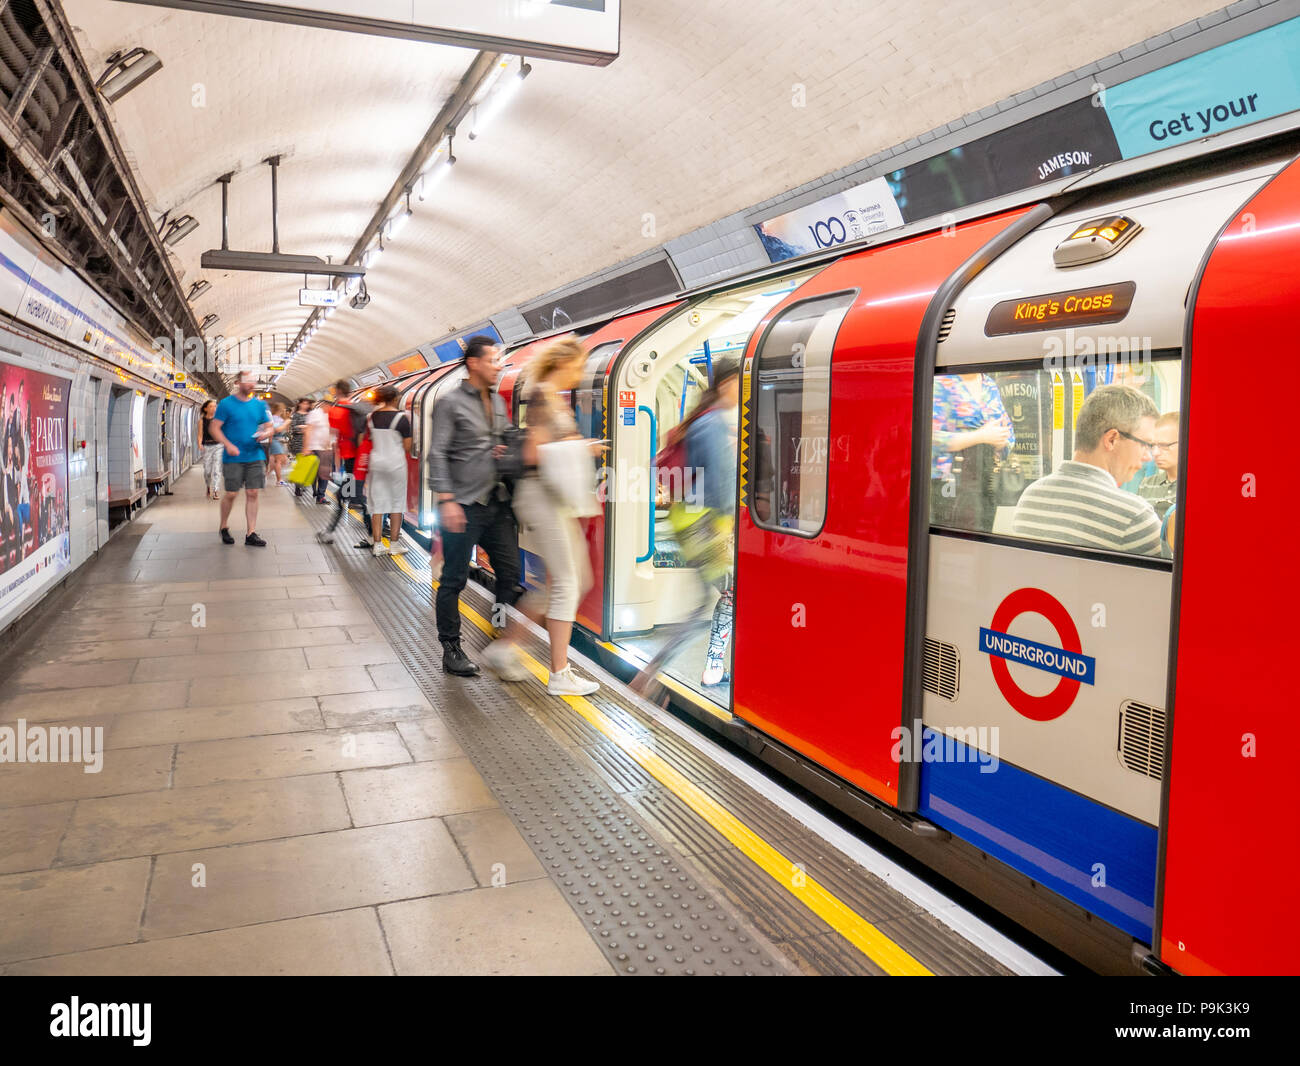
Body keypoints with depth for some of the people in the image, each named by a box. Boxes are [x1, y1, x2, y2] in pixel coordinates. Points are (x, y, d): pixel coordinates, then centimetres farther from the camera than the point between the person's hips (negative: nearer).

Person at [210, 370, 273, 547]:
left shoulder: (259, 404, 10)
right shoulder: (226, 404, -2)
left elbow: (269, 427, 15)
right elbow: (215, 428, -3)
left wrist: (265, 434, -9)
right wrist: (228, 445, -17)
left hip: (255, 457, 3)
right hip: (233, 458, -3)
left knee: (252, 494, 1)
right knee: (231, 494, -1)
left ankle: (251, 534, 6)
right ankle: (223, 528, 22)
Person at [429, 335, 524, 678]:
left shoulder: (498, 401, 14)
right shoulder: (451, 402, -6)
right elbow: (437, 454, -10)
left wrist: (504, 450, 2)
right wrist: (446, 499, -18)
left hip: (497, 502, 7)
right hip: (463, 506, -7)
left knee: (510, 573, 6)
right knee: (454, 580, 2)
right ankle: (451, 651, 13)